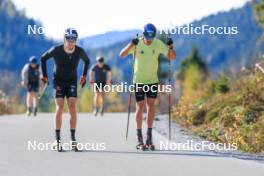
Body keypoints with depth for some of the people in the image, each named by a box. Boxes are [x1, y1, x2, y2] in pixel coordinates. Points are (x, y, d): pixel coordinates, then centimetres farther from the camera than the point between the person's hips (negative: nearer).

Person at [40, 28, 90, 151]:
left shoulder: (80, 52, -12)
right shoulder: (56, 50, -17)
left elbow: (87, 61, 11)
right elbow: (43, 58, 1)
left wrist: (84, 76, 11)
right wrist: (44, 75, 2)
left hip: (72, 82, 2)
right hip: (58, 81, -2)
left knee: (72, 107, -12)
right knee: (60, 108, -11)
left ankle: (73, 139, -8)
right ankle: (58, 140, -9)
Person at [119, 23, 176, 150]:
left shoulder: (158, 44, -8)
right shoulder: (137, 44, -13)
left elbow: (172, 57, -7)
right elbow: (122, 55, -22)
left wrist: (170, 47, -27)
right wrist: (131, 45, -39)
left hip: (153, 80, 2)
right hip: (139, 81, -2)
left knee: (151, 105, -5)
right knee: (140, 107, -1)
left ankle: (149, 137, 0)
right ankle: (139, 138, 5)